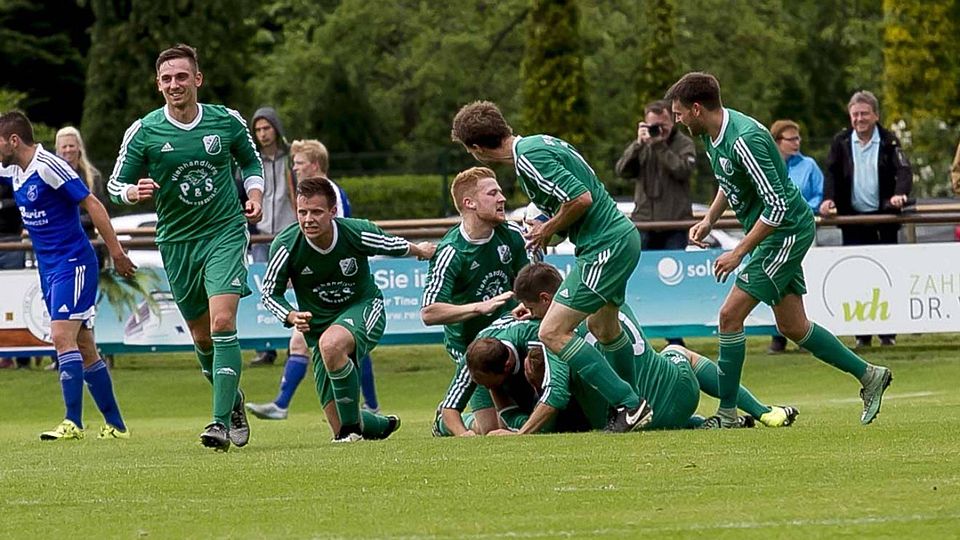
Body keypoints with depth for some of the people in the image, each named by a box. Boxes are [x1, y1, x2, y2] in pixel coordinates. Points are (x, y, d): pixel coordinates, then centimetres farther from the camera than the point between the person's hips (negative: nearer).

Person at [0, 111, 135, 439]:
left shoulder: (48, 167, -16)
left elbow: (92, 205, -16)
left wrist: (116, 253, -17)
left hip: (73, 263, -9)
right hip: (48, 268, 9)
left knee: (63, 337, -18)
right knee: (84, 348, 9)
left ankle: (73, 423, -20)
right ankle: (115, 425, 13)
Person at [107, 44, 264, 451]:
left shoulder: (228, 122, -2)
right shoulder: (143, 132, -5)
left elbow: (251, 160, 17)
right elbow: (115, 184, 1)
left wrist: (254, 192, -2)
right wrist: (132, 192, -21)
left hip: (225, 233, -2)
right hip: (176, 241, 2)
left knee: (222, 323, -19)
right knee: (201, 337, 10)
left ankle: (221, 421, -20)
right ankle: (233, 402, 35)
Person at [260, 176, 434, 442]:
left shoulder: (358, 233, -21)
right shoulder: (286, 246, -19)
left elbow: (395, 246, 2)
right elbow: (269, 292, -5)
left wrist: (420, 251, 23)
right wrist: (291, 316, -24)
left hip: (363, 310, -2)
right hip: (318, 324, 3)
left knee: (330, 344, -41)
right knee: (340, 430, -2)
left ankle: (352, 423, -23)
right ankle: (381, 425, 36)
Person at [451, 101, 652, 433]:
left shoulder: (528, 159, -18)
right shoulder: (538, 142, 12)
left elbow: (581, 198, -25)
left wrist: (549, 230, -9)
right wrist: (549, 229, 11)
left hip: (604, 247, -10)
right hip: (621, 236, 10)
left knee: (552, 332, -10)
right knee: (602, 328, 27)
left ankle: (629, 406, -10)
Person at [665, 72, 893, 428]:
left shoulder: (744, 140, -27)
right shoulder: (714, 134, 2)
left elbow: (777, 206, -27)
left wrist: (739, 253, -23)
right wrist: (709, 220, 9)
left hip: (787, 232, -10)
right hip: (776, 235, 10)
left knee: (730, 315, -11)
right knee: (792, 328, 12)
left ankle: (727, 412, -3)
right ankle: (868, 376, 24)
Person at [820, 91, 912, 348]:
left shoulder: (889, 142, -1)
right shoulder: (841, 142, 5)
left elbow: (904, 171, -11)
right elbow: (832, 173, 0)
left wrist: (900, 193, -31)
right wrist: (828, 199, -18)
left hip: (884, 216, -1)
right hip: (853, 218, 1)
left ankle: (888, 332, 9)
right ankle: (862, 333, 2)